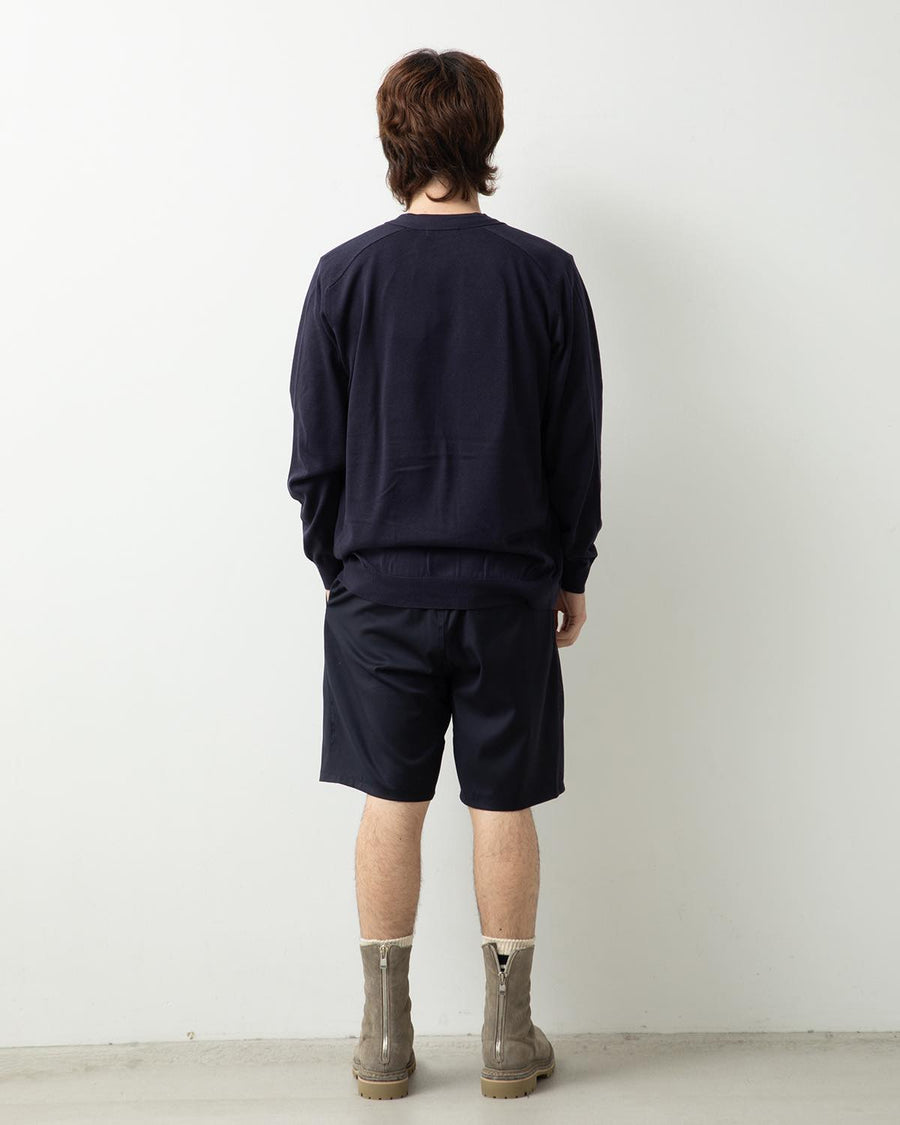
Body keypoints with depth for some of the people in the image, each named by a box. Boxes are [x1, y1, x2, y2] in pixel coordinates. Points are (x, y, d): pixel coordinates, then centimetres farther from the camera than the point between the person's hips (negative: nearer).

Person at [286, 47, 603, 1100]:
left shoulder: (345, 274, -3)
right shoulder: (546, 274, -3)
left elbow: (314, 453, -1)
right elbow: (577, 449, 1)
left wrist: (334, 564, 12)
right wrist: (571, 572, 11)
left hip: (379, 587, 0)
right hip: (508, 587, 0)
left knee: (390, 803, 9)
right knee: (502, 805, 8)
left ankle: (384, 1037, 18)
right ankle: (508, 1038, 19)